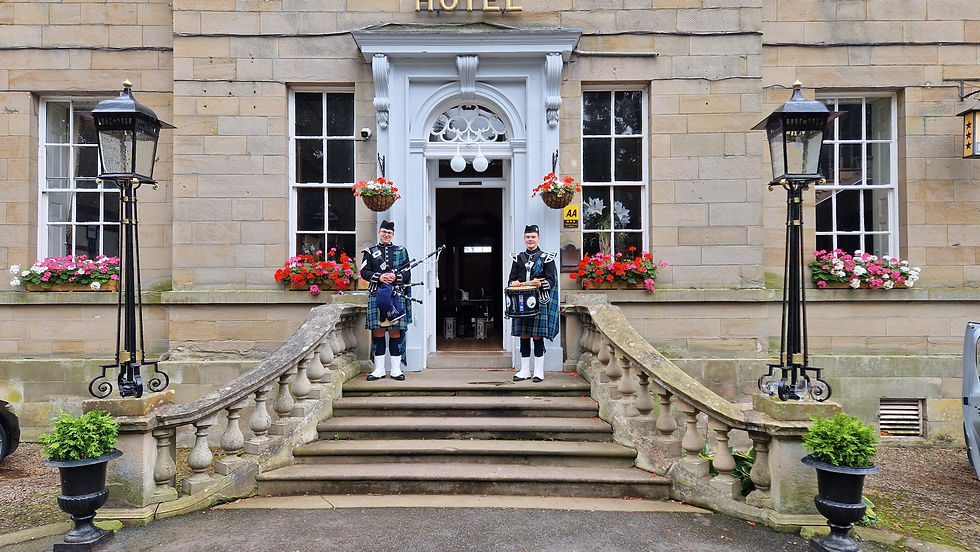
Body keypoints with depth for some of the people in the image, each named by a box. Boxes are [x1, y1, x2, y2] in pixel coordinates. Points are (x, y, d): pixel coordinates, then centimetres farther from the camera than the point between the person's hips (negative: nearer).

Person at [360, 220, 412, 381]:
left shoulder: (401, 251, 13)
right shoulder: (370, 252, 12)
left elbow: (407, 274, 8)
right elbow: (364, 272, 3)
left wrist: (395, 277, -11)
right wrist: (379, 277, -13)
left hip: (396, 296, 0)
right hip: (377, 295, 0)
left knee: (395, 332, 0)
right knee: (378, 332, 0)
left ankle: (396, 369, 7)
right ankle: (379, 369, 7)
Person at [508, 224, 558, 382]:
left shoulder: (546, 258, 4)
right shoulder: (518, 258, 14)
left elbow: (551, 281, -1)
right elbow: (511, 279, 15)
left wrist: (540, 284, -21)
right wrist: (514, 284, -8)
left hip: (540, 302, -3)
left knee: (538, 337, -2)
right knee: (524, 336, 6)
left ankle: (539, 372, 6)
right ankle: (525, 371, 14)